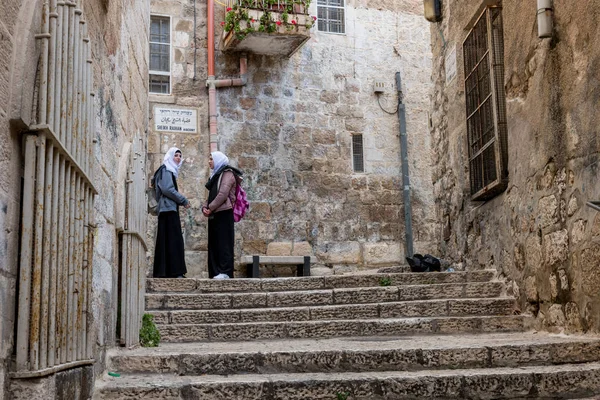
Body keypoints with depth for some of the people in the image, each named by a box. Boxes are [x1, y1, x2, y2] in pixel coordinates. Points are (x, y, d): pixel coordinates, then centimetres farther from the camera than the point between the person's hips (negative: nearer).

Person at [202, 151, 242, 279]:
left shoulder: (227, 173, -4)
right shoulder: (215, 175, 23)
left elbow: (223, 194, -15)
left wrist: (210, 208, -12)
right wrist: (205, 207, 3)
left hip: (223, 213, -9)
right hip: (214, 215, 9)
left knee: (223, 243, -10)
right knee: (213, 243, 6)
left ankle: (225, 271, -12)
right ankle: (215, 272, 9)